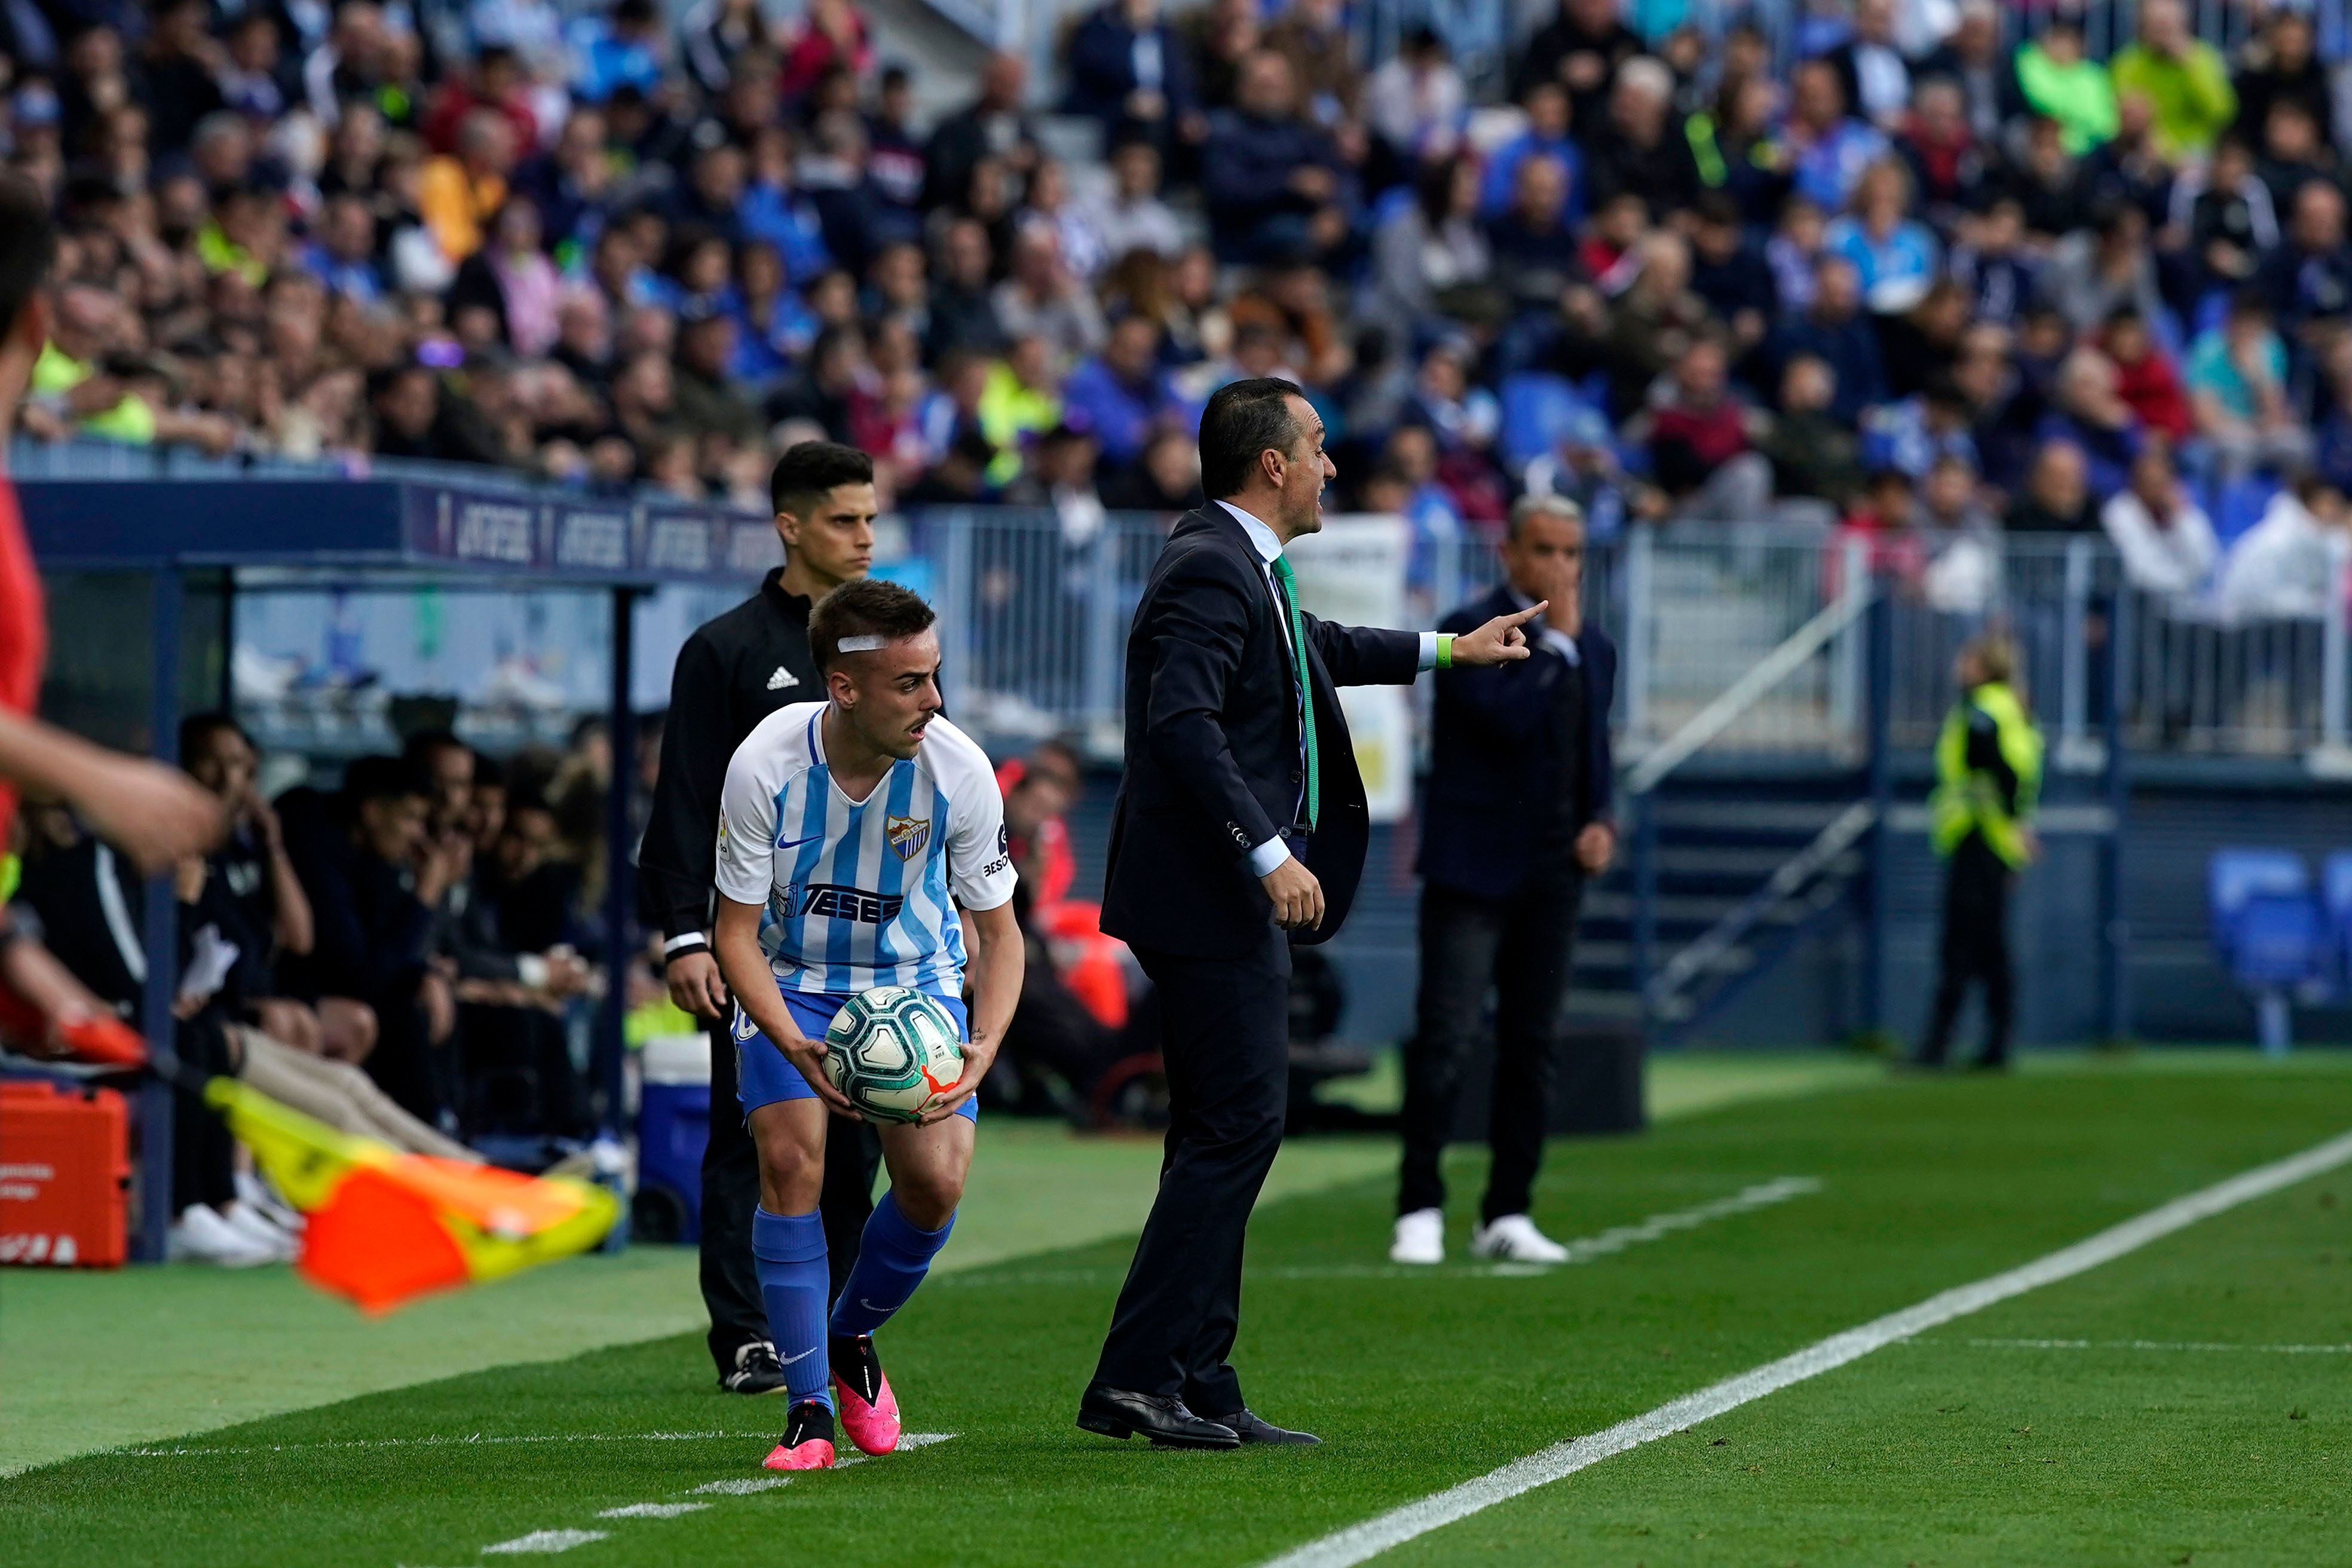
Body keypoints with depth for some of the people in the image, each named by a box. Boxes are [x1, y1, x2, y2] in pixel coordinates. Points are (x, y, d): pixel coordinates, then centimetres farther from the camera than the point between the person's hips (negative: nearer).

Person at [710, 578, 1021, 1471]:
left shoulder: (959, 771, -21)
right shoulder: (765, 766, -25)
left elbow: (997, 930, -9)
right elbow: (736, 932, -16)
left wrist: (984, 1046, -27)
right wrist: (794, 1046, -33)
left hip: (916, 976, 1)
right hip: (791, 980, -1)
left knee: (936, 1180, -15)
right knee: (791, 1156, -22)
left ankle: (852, 1340, 16)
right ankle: (808, 1408, -11)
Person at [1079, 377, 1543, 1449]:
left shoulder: (1241, 567, 18)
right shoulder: (1211, 570, -15)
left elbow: (1312, 650, 39)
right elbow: (1183, 720, -28)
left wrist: (1450, 651, 48)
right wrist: (1270, 854, -31)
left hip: (1228, 896, 11)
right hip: (1208, 895, -11)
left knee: (1226, 1134, 11)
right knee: (1236, 1125, -12)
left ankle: (1198, 1388, 13)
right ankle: (1134, 1379, -13)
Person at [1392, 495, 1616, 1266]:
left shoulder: (1593, 650, 14)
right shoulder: (1470, 630, -7)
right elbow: (1509, 717, -22)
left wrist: (1600, 824, 5)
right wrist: (1556, 643, -14)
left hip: (1553, 871, 6)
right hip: (1474, 864, -6)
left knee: (1534, 1046, 7)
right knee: (1445, 1038, -9)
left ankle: (1507, 1215, 12)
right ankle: (1420, 1210, -6)